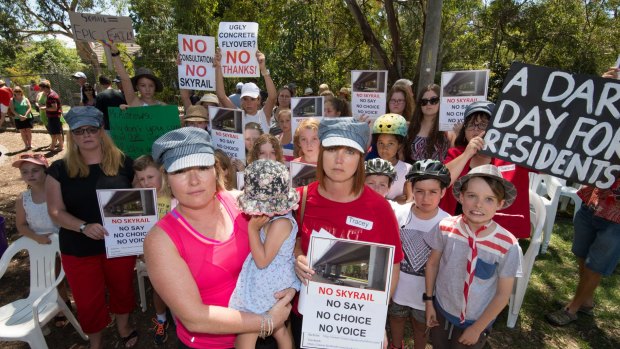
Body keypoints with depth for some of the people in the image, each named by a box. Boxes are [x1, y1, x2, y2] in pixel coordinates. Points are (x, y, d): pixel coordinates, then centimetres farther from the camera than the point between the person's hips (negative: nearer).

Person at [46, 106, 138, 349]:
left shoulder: (123, 162, -6)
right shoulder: (60, 169, -5)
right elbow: (56, 212, -7)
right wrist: (84, 227, -25)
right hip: (79, 250, 0)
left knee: (122, 289, 21)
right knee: (88, 301, 16)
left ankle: (123, 326, 49)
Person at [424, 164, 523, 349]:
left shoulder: (508, 246, -24)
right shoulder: (445, 228, -20)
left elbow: (503, 294, -12)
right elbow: (432, 264, -5)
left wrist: (477, 328, -6)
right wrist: (429, 300, 2)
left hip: (476, 320, -1)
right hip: (441, 309, 2)